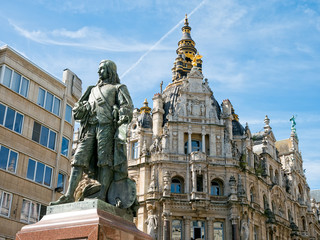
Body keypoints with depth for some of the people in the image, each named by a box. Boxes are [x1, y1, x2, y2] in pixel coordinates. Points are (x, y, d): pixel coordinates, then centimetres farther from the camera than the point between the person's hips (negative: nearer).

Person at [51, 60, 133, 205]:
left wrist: (122, 126, -14)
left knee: (105, 160, -14)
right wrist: (81, 108, 4)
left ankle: (102, 194, -20)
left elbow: (127, 107, 3)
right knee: (79, 159, -8)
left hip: (107, 125, -5)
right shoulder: (93, 90, 34)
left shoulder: (118, 88, 17)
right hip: (90, 127, 5)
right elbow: (79, 109, 30)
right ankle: (69, 195, -14)